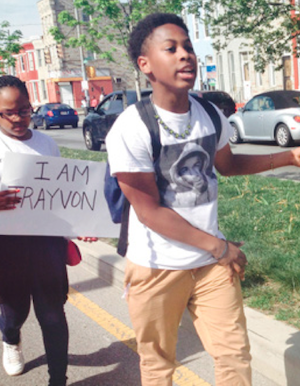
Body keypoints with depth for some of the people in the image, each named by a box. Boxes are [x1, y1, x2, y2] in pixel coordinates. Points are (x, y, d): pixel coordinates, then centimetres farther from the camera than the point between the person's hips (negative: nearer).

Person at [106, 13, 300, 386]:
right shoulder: (131, 129, -20)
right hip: (157, 269, -4)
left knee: (235, 353, 9)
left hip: (212, 262, 5)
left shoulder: (210, 114, -1)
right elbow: (149, 211, -17)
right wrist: (218, 246, -13)